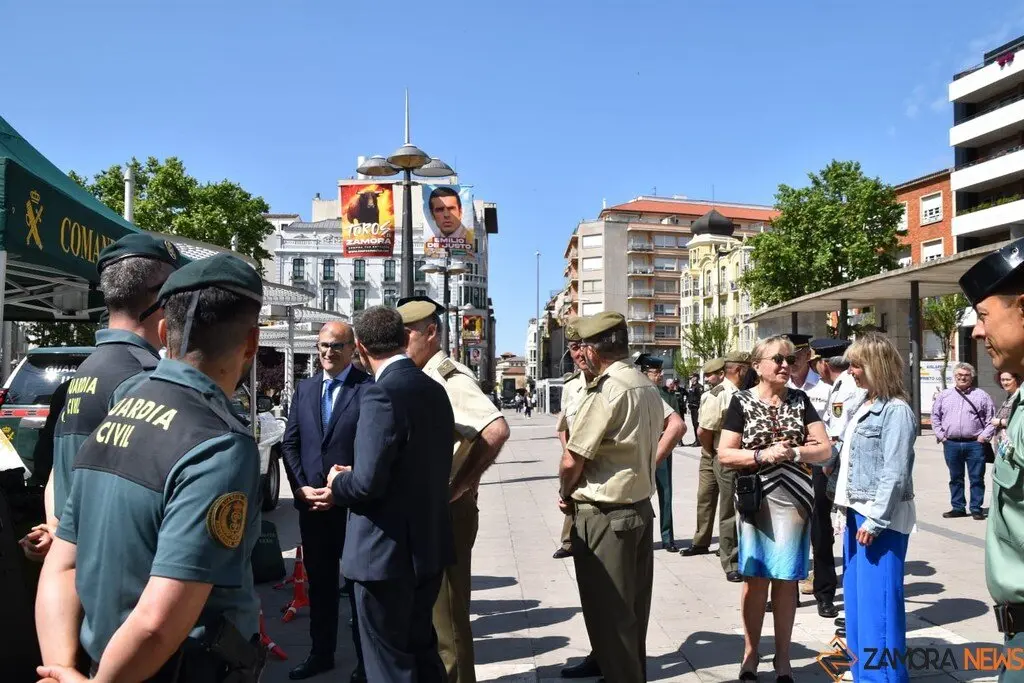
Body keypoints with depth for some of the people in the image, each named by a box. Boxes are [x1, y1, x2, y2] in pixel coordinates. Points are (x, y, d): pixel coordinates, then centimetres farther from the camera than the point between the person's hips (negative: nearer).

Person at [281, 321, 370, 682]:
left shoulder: (370, 388, -11)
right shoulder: (305, 388, 9)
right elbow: (290, 443, 9)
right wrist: (302, 488, -3)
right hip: (311, 503, 6)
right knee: (319, 584, 18)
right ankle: (321, 653, 34)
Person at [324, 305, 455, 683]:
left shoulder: (382, 394, -21)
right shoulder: (434, 390, 5)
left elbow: (368, 483, -25)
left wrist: (337, 483, -3)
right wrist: (351, 479, 15)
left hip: (388, 551, -8)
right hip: (428, 543, 8)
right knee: (421, 649, 23)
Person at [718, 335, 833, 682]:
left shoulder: (800, 400, 6)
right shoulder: (743, 402, -2)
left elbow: (825, 449, 3)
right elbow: (724, 454, -6)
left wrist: (793, 453, -15)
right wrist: (763, 455, -19)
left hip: (794, 498, 2)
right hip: (755, 498, -2)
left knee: (786, 578, 7)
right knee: (755, 578, 4)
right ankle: (750, 655, 19)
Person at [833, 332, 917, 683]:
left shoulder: (896, 411, -15)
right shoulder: (865, 405, 12)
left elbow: (894, 473, -18)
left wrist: (876, 520, -19)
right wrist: (854, 512, 15)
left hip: (880, 518, -9)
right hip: (858, 512, 9)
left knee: (877, 599, -2)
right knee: (856, 595, 17)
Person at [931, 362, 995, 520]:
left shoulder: (981, 396, 3)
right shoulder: (944, 395, 9)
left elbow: (992, 417, 3)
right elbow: (935, 416, 14)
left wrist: (984, 436, -5)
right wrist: (940, 435, 5)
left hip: (974, 444, -2)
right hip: (951, 444, 2)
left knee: (977, 478, 2)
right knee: (955, 478, 10)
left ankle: (976, 509, 11)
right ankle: (958, 507, 19)